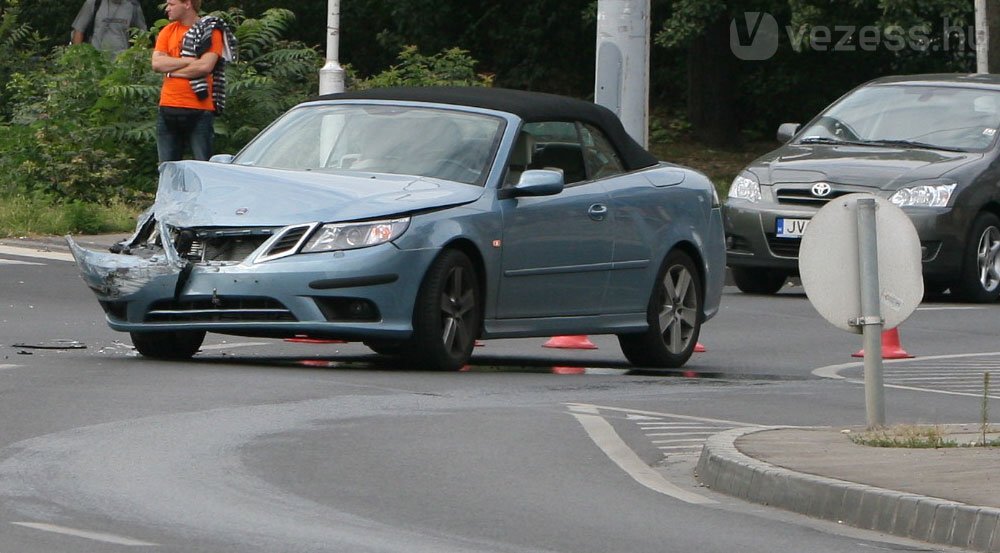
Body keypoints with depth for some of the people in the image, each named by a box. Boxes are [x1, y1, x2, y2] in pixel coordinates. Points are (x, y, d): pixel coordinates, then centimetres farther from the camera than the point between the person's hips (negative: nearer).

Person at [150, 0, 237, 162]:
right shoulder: (168, 31, 12)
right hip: (168, 109, 5)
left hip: (200, 110, -5)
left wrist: (171, 70, -6)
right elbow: (157, 63, -1)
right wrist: (190, 61, -11)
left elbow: (205, 66, -15)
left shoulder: (210, 31, -2)